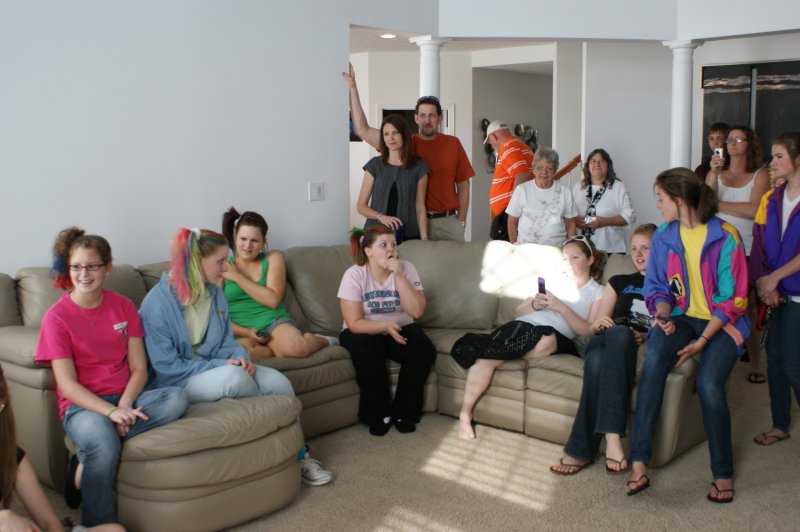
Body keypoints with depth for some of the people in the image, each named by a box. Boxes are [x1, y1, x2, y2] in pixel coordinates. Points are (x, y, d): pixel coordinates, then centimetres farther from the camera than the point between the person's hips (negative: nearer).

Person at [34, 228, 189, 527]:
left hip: (125, 398, 4)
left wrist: (124, 404, -16)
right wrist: (110, 411, -24)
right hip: (83, 405, -4)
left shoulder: (123, 306, 7)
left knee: (177, 398, -27)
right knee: (103, 446, -38)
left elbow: (139, 368, 4)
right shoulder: (57, 317, -4)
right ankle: (99, 525, -14)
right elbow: (68, 384, -9)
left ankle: (84, 464, -20)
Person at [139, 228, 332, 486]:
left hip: (216, 367, 6)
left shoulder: (215, 293, 4)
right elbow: (166, 366, -16)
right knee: (234, 376, -35)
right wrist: (221, 366, -21)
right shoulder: (157, 303, -16)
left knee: (278, 382, -19)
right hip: (179, 384, -6)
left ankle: (297, 456, -2)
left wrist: (240, 356, -12)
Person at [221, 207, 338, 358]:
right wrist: (245, 332, -11)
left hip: (275, 322, 1)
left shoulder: (273, 258, 10)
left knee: (296, 347, -36)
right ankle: (277, 347, -13)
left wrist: (237, 277, -5)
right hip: (241, 333, 0)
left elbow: (273, 300, -5)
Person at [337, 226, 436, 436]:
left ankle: (405, 412, -7)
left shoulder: (406, 268, -8)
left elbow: (417, 311, -18)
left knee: (423, 350, -25)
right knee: (367, 351, -34)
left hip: (400, 329, 3)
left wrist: (399, 276, -25)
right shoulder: (354, 275, -14)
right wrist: (386, 326, -32)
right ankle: (378, 414, -13)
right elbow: (354, 323, -17)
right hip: (364, 332, -2)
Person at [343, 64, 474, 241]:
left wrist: (461, 220, 1)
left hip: (448, 221, 1)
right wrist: (352, 88, -9)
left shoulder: (453, 144, 3)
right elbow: (362, 130, -5)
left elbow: (463, 185, 6)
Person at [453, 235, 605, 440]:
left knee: (547, 339, -42)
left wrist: (561, 307, -7)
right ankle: (465, 414, -23)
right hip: (522, 325, 3)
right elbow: (519, 312, 24)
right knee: (486, 356, -29)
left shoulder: (598, 292, 18)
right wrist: (534, 305, 3)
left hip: (557, 337, -2)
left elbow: (589, 331, 1)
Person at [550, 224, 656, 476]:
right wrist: (600, 325, 2)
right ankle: (612, 436, -41)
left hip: (643, 348, -2)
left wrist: (645, 337, -11)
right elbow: (595, 326, 25)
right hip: (606, 342, 3)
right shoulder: (619, 282, 32)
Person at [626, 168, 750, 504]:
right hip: (682, 316, 3)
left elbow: (733, 298, -9)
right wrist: (662, 315, -9)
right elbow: (656, 287, 13)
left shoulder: (725, 236, -8)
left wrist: (702, 341, -17)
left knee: (709, 383, -29)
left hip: (721, 323, -3)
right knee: (654, 360, -30)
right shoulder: (663, 237, 5)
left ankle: (723, 474, -6)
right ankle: (638, 463, -31)